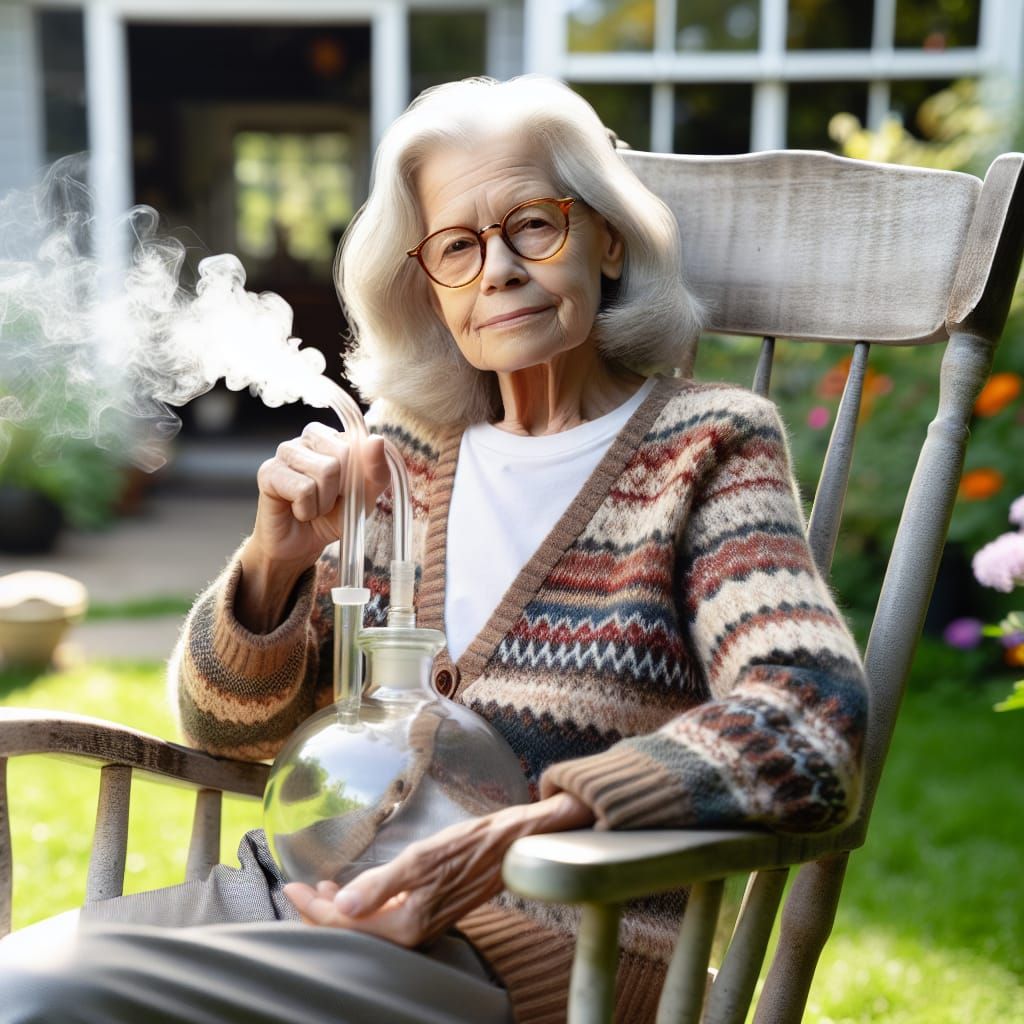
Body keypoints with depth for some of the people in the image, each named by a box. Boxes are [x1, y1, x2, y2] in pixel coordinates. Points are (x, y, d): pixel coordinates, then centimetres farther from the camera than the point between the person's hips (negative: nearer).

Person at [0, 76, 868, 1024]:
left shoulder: (702, 447, -1)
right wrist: (276, 563, -7)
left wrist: (508, 838, -27)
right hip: (326, 892, 5)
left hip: (540, 941, -5)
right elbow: (233, 727, 14)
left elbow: (813, 726, -18)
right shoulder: (410, 446, 11)